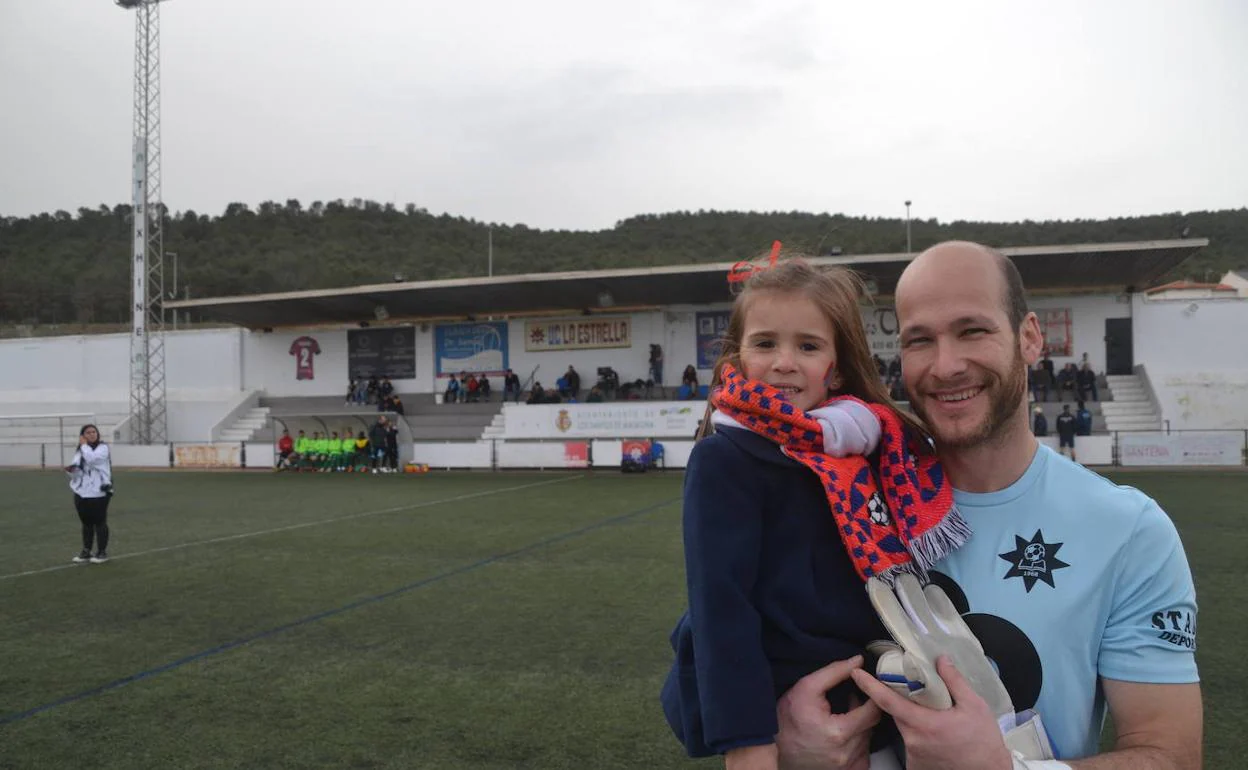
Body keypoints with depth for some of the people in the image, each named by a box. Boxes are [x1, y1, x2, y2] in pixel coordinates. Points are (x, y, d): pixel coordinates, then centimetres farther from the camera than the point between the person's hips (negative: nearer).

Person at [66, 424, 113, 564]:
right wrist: (70, 470, -8)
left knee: (99, 523, 2)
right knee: (86, 523, 14)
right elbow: (75, 472, 15)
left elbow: (91, 459, -24)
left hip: (98, 493, -6)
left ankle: (102, 552, 11)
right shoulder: (79, 451, 13)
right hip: (81, 493, 6)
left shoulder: (103, 447, -6)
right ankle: (86, 551, 24)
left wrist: (84, 445, -12)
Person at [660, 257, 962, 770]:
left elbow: (901, 575, 12)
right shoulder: (724, 460, -13)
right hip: (775, 710, -5)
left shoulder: (861, 451, 4)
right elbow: (719, 602, -18)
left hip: (869, 707, 6)